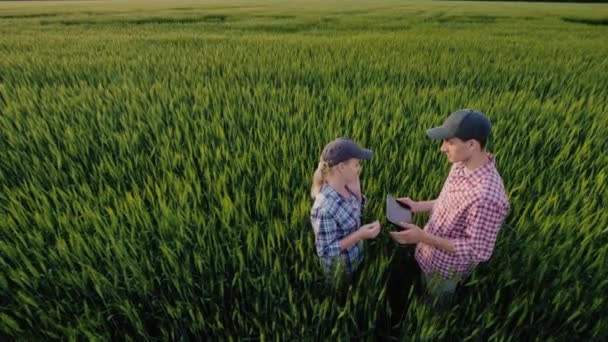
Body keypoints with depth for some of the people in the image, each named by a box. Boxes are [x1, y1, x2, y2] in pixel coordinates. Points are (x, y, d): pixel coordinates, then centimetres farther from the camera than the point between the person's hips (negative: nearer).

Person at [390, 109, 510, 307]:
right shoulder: (461, 165, -11)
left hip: (445, 268, -7)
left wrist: (423, 237, -32)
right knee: (422, 297, 32)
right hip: (430, 254, 7)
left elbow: (479, 251, -30)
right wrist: (418, 206, -4)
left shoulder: (487, 195, -38)